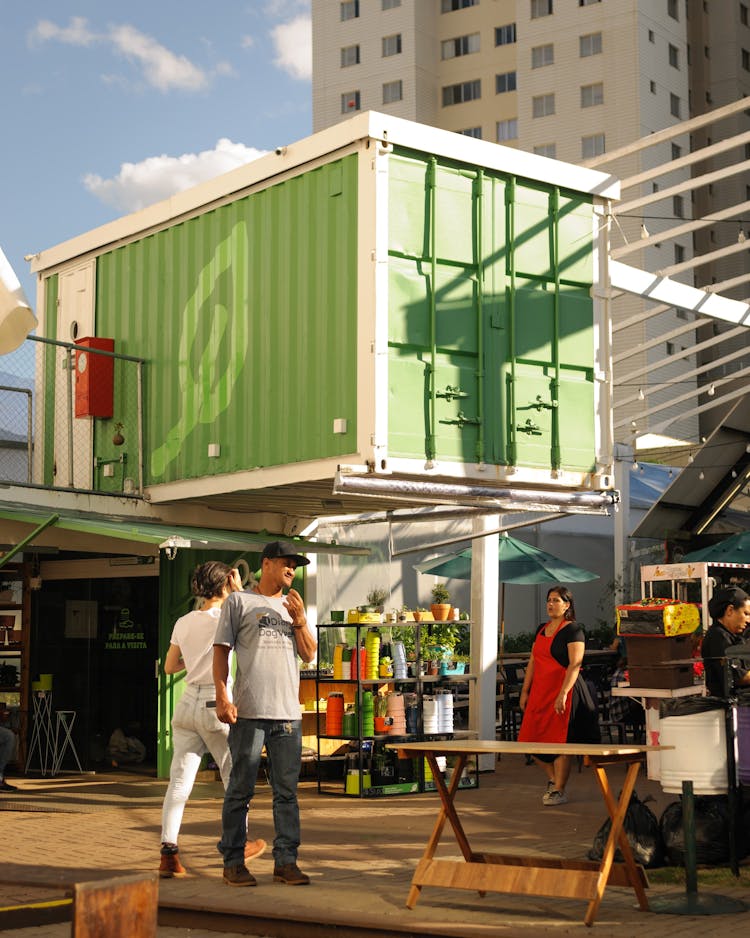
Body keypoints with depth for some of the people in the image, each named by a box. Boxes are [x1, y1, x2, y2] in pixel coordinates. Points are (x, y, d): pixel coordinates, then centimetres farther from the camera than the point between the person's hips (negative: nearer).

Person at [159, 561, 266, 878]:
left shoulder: (183, 623, 7)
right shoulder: (224, 620, -10)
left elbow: (170, 666, 15)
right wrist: (240, 592, -1)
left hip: (188, 704, 5)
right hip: (217, 705, -5)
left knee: (180, 780, 2)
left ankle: (168, 852, -6)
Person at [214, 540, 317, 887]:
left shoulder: (292, 606, 20)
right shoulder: (239, 601, 6)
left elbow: (309, 655, 14)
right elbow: (221, 650, 2)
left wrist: (299, 620, 0)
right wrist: (222, 698, -8)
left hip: (288, 712, 4)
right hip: (248, 711, -4)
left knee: (286, 791, 4)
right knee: (241, 789, 0)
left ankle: (285, 861, 9)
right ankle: (233, 862, 7)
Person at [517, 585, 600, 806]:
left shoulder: (573, 630, -8)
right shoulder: (541, 630, 15)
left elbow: (574, 665, -16)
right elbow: (533, 662, 19)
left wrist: (563, 693, -25)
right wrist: (525, 691, 14)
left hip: (563, 691, -7)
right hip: (540, 692, 7)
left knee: (560, 741, -6)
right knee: (532, 741, 6)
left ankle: (558, 790, 2)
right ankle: (552, 779, 25)